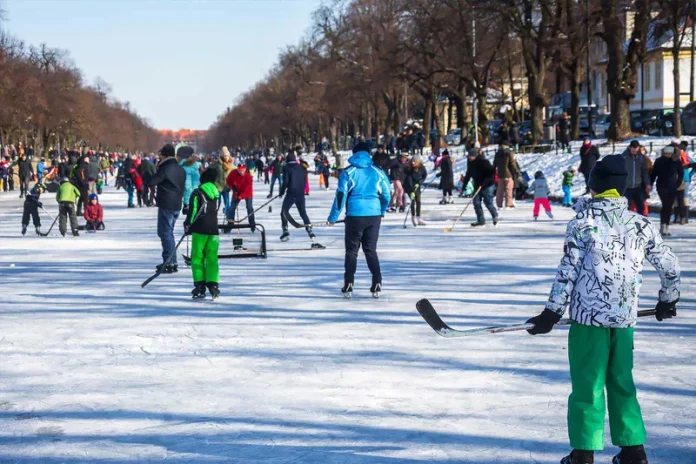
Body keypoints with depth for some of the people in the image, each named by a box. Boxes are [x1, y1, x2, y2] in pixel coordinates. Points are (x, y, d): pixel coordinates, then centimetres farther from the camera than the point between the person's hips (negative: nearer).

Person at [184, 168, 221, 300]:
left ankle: (200, 285, -2)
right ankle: (213, 284, -2)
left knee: (197, 258, 3)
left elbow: (193, 210, -11)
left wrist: (188, 224, 3)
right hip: (213, 229, 4)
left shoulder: (197, 193, -7)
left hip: (200, 230, -4)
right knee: (212, 258, 6)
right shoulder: (216, 193, 9)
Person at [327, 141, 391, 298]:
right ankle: (377, 285, 3)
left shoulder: (348, 172, -4)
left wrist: (332, 218, 2)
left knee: (352, 251, 8)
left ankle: (348, 286, 5)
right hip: (374, 215, 2)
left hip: (355, 216, -2)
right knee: (371, 250, 11)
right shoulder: (378, 172, 3)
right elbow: (386, 196, 8)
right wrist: (382, 212, 26)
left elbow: (340, 196, -5)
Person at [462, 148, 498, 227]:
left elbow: (492, 172, -21)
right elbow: (468, 175, 15)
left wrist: (484, 182, -26)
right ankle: (481, 221, 4)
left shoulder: (484, 162, -19)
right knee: (476, 203, -2)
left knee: (488, 202, -3)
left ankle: (495, 216, 24)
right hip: (477, 186, 7)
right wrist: (464, 185, 13)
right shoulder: (470, 163, 5)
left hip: (487, 186, -7)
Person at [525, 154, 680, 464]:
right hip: (625, 316, 4)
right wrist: (667, 301, 29)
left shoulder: (583, 223, -6)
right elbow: (670, 266, 12)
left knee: (587, 384, 2)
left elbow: (567, 271, -8)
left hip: (589, 314, -4)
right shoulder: (641, 224, 5)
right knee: (622, 382, 16)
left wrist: (551, 313, -2)